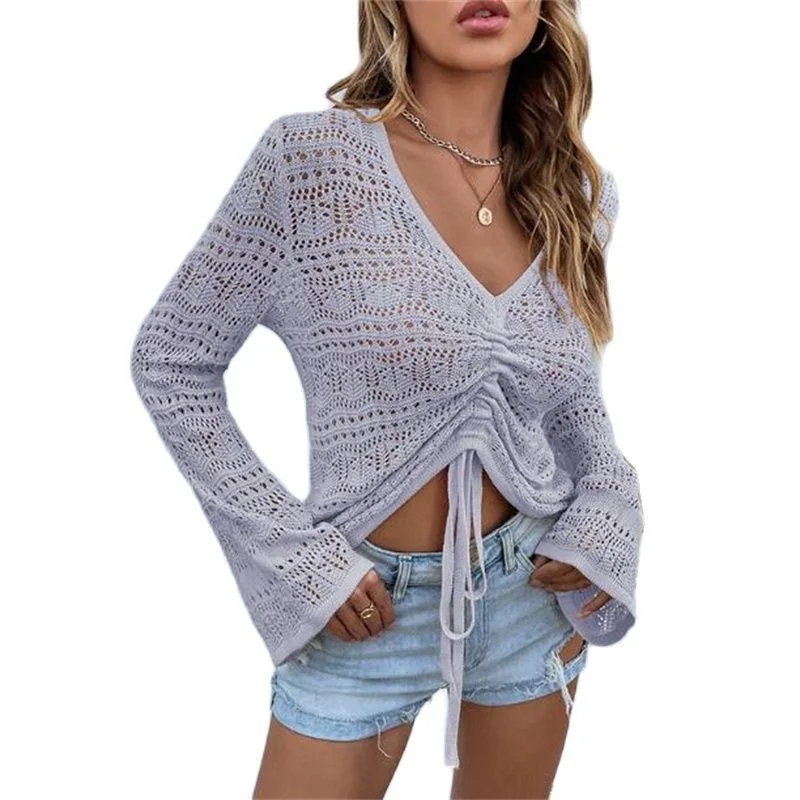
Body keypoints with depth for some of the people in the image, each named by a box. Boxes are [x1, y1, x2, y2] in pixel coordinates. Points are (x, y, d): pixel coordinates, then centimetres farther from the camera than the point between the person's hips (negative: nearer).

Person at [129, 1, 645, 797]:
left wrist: (606, 506, -4)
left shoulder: (578, 191, -2)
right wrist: (293, 552, -12)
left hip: (536, 588, 4)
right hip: (370, 609, -4)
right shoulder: (309, 158, -15)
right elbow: (169, 363, -8)